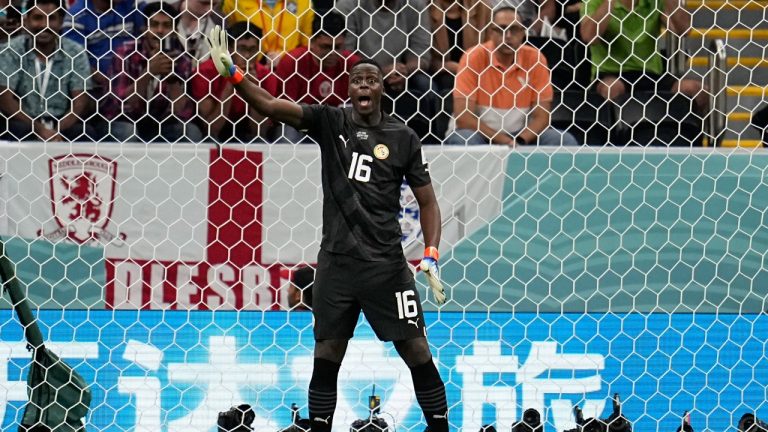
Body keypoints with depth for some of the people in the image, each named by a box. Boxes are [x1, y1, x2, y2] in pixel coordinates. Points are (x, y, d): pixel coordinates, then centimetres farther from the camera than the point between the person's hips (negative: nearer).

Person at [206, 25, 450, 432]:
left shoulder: (402, 138, 2)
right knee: (326, 356, 4)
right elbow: (271, 106, -8)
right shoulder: (330, 122, 3)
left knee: (417, 353, -2)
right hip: (336, 261, 1)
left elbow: (427, 201, 6)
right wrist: (230, 72, -22)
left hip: (386, 263, -1)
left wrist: (430, 259, -5)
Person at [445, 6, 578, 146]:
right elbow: (462, 116, -15)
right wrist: (504, 140, -23)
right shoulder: (474, 58, -10)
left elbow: (541, 115, -2)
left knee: (564, 140, -18)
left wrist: (519, 141, -21)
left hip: (522, 135, 3)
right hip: (481, 135, -3)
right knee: (463, 139, -34)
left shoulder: (534, 59, -3)